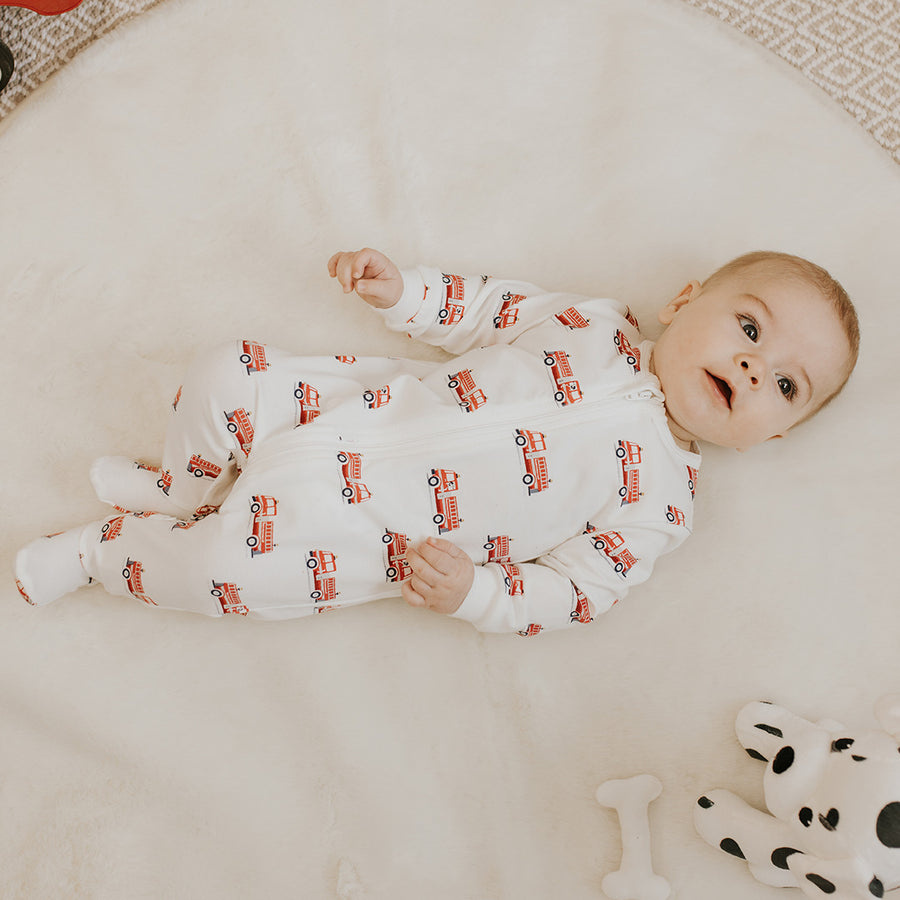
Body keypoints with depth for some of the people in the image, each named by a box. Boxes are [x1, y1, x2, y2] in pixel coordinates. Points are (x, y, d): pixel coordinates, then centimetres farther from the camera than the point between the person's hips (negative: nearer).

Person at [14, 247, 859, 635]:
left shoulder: (658, 500, -8)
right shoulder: (597, 323, 1)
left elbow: (571, 592, -9)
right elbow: (485, 305, 12)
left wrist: (472, 591, -24)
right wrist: (400, 289, -2)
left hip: (359, 528, -4)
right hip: (359, 403, 4)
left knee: (223, 570, -16)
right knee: (226, 374, -4)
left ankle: (101, 546, 15)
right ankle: (184, 491, 26)